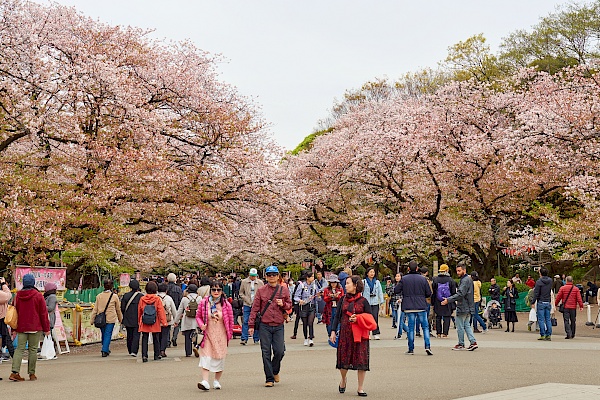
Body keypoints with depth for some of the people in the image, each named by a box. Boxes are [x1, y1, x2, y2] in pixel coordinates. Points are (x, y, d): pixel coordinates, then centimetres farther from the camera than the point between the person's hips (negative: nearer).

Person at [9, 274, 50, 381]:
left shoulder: (17, 295, 4)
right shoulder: (38, 295, -5)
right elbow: (43, 313, -3)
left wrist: (14, 329, 19)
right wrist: (46, 328, 3)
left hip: (21, 327, 3)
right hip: (35, 328, -3)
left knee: (20, 349, 4)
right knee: (33, 350, 3)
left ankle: (15, 372, -10)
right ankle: (32, 374, 7)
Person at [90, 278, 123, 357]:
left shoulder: (99, 296, 3)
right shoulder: (114, 296, -2)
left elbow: (95, 309, 3)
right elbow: (118, 309, 8)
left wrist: (92, 319, 8)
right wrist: (120, 319, 19)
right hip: (111, 319, -3)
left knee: (104, 334, 16)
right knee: (108, 335, 0)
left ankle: (106, 349, 26)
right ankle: (105, 350, -8)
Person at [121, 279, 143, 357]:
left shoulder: (125, 295, -2)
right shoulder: (141, 296, -10)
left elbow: (122, 308, 2)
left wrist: (125, 317, 16)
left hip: (128, 319, 3)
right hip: (137, 320, -3)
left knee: (129, 336, 15)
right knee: (136, 335, 0)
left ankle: (130, 351, 23)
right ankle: (134, 351, -11)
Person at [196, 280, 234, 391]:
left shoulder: (226, 304, -6)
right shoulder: (204, 302, -5)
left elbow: (230, 320, 3)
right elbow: (198, 316, 7)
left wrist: (229, 334, 6)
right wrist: (201, 325, -11)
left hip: (221, 335, 1)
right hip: (208, 334, -1)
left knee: (220, 357, 8)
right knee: (206, 356, -11)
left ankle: (217, 381, 24)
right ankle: (205, 381, -17)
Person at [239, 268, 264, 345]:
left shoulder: (260, 283, 3)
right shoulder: (244, 282, 4)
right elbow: (241, 293, 9)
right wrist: (246, 299, -4)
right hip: (247, 305, 0)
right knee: (245, 321, -7)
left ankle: (256, 339, 11)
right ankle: (244, 339, -6)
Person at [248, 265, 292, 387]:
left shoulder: (284, 290, 7)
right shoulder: (261, 290, 2)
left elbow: (290, 305, 15)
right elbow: (255, 308, 2)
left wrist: (283, 304, -8)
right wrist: (251, 325, -2)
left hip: (279, 326, 1)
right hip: (264, 326, -1)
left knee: (279, 351, -4)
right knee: (266, 353, 0)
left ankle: (275, 370, 25)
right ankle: (269, 378, 10)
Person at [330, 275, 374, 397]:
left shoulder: (363, 301, -2)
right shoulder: (343, 299, 6)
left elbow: (370, 319, 1)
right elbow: (337, 316, 9)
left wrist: (358, 319, -15)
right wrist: (333, 331, 2)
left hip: (360, 335, -2)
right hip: (345, 333, 2)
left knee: (361, 360, -1)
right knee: (343, 359, 6)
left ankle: (361, 388, 9)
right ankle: (343, 380, 35)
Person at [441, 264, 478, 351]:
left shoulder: (465, 280, -18)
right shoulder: (468, 279, 14)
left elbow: (460, 294, -26)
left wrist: (448, 300, -29)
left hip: (462, 308, -10)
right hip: (468, 308, 10)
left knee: (460, 326, 1)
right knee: (466, 325, 13)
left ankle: (461, 344, 10)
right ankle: (473, 342, 6)